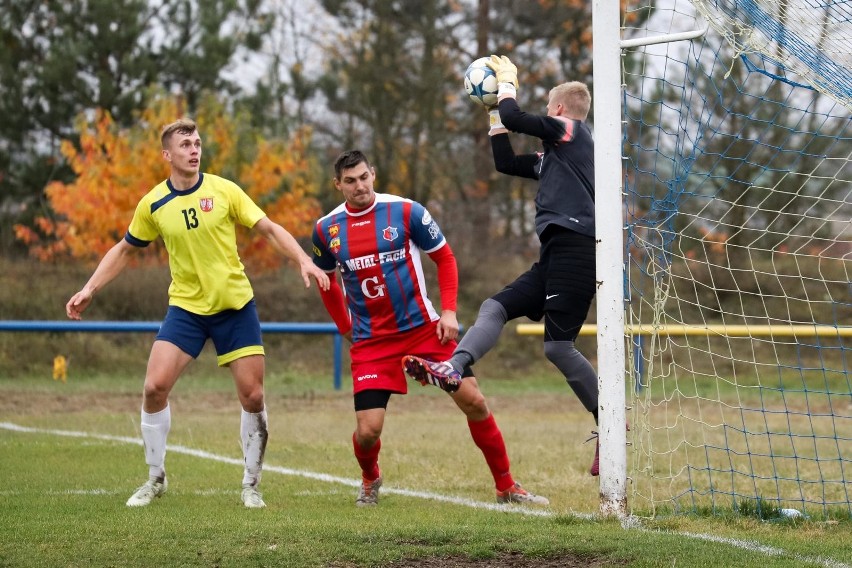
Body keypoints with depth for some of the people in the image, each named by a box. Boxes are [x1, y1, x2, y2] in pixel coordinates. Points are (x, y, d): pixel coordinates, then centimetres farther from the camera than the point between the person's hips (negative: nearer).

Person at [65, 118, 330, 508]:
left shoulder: (224, 191, -7)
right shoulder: (153, 205, -2)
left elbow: (269, 229, -3)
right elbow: (125, 250, 13)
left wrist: (303, 261, -17)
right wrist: (89, 290, 6)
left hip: (235, 306, -1)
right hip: (186, 307, 1)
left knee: (253, 396, -4)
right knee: (155, 386, -13)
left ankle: (251, 485, 14)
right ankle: (155, 479, 5)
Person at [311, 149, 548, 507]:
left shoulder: (405, 211, -7)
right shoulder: (326, 229, -1)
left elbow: (444, 258, 4)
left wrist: (449, 311, -5)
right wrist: (346, 328, 15)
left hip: (423, 327, 0)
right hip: (370, 341, 0)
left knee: (473, 401, -6)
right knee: (367, 430, -10)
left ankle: (506, 488, 9)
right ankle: (370, 480, 26)